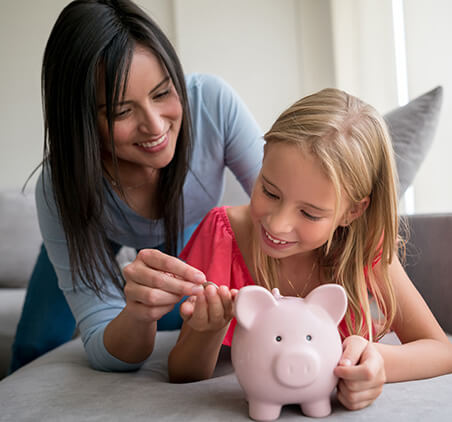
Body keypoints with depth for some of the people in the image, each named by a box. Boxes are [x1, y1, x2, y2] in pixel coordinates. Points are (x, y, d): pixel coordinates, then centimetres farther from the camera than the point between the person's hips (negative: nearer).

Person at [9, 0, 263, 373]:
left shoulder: (213, 102, -41)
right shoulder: (59, 190, -41)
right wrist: (138, 313, -65)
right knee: (37, 346, 9)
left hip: (191, 229, 1)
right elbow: (107, 356, -39)